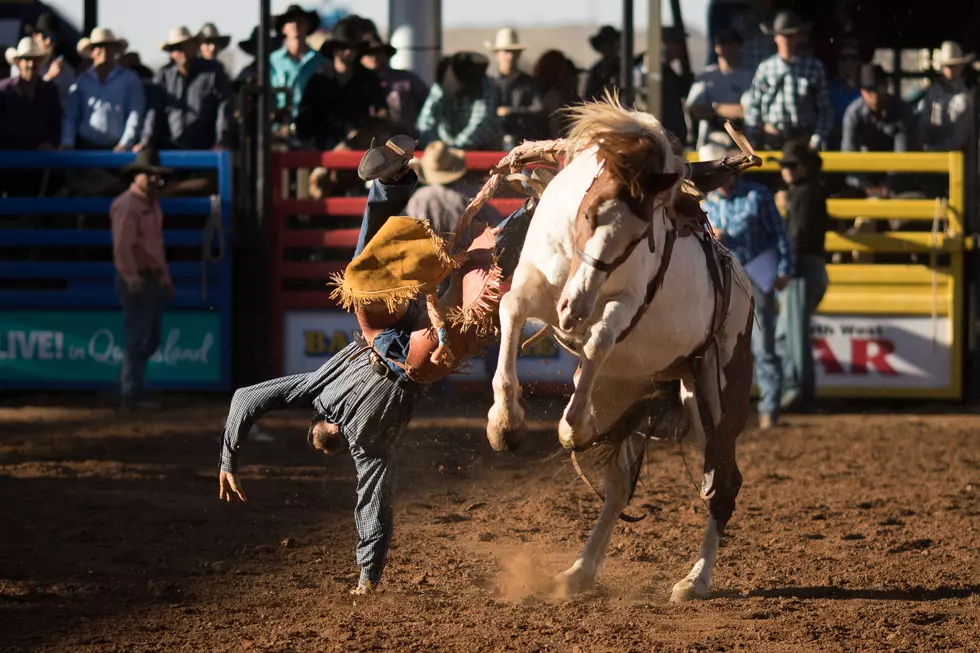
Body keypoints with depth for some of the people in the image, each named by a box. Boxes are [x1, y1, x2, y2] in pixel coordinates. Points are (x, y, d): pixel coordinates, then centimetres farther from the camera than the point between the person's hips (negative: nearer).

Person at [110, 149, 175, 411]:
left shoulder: (152, 204, 16)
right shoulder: (127, 206, -14)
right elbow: (122, 247, -23)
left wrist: (166, 278, 23)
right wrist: (133, 281, -29)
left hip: (154, 280, 9)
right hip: (136, 282, -9)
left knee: (151, 339, 15)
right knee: (138, 338, -7)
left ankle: (129, 379, 30)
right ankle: (131, 396, -3)